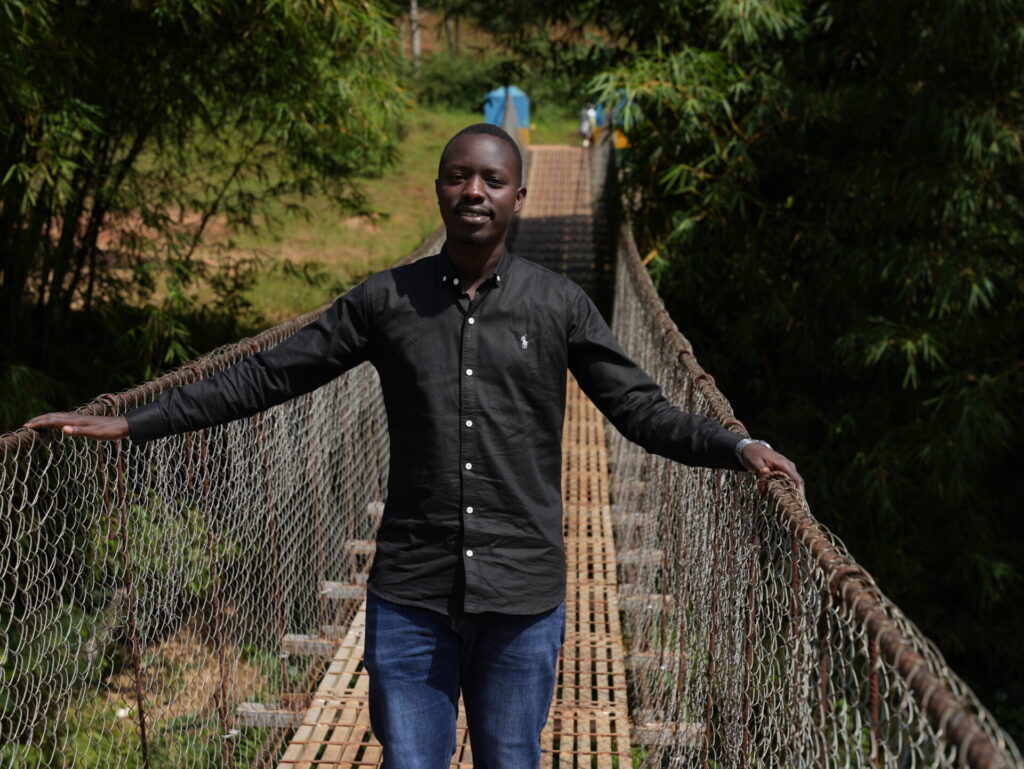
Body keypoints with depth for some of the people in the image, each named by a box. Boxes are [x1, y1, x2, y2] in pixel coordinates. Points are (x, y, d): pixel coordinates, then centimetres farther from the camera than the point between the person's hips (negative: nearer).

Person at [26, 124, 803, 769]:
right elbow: (266, 377, 4)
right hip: (411, 595, 1)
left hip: (522, 597, 0)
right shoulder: (386, 300, 2)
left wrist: (737, 448, -17)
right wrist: (130, 424, 1)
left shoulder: (559, 304, 1)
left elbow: (641, 408, 1)